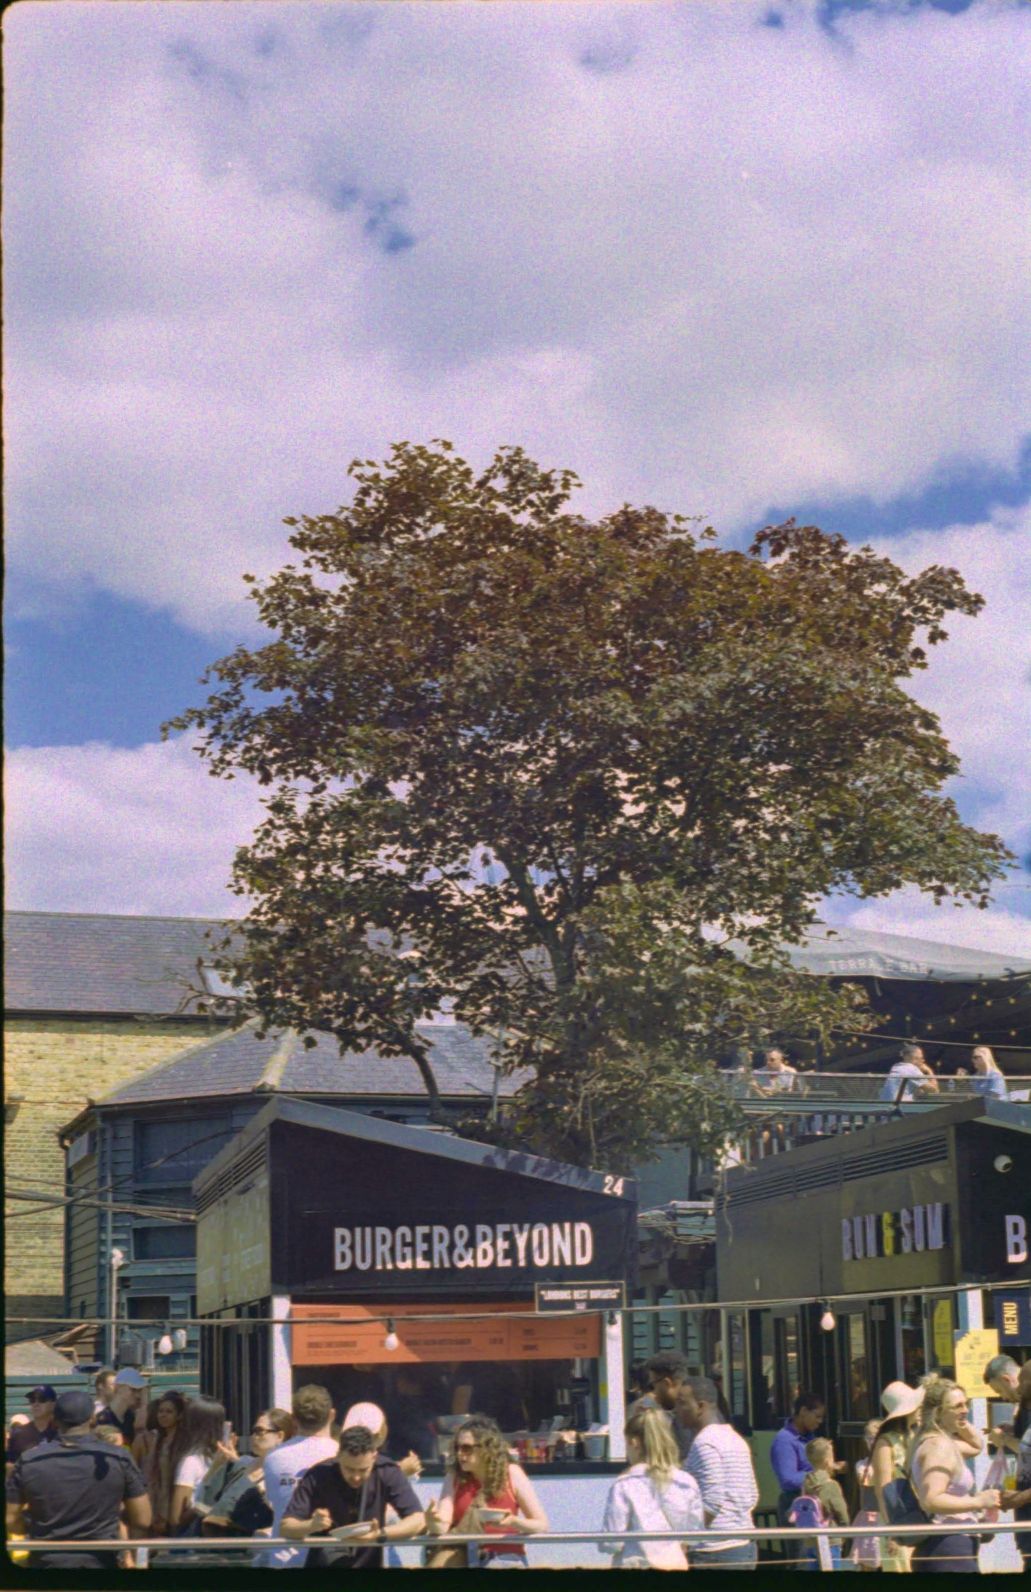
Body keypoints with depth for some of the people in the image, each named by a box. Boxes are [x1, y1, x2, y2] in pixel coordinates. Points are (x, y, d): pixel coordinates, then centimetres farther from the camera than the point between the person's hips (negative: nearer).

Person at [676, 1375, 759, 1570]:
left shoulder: (705, 1443, -12)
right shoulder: (735, 1438, 16)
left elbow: (712, 1501, -19)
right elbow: (752, 1497, 18)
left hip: (715, 1551, -9)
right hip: (745, 1545, 9)